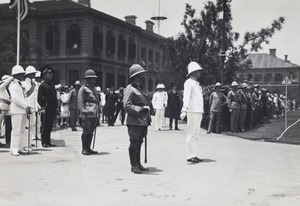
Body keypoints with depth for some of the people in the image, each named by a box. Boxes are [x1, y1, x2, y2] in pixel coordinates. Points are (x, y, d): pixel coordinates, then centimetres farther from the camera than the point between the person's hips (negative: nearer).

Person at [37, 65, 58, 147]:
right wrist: (42, 106, -15)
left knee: (50, 126, 11)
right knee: (45, 126, -1)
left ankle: (48, 142, 17)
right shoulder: (42, 85, -6)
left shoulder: (52, 85, 17)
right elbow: (39, 98, -9)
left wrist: (56, 106, 15)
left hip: (53, 109, 7)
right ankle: (44, 142, 4)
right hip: (47, 109, -7)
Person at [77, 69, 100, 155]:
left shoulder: (94, 89, 21)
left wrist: (98, 113, 21)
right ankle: (84, 149, 5)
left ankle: (88, 148, 17)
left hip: (95, 115, 8)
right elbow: (80, 102, -10)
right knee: (86, 131, -3)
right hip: (87, 114, -8)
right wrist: (83, 112, -18)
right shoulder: (83, 89, -4)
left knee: (91, 131, 10)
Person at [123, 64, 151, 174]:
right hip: (134, 121, -9)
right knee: (134, 143, -3)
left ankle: (138, 164, 22)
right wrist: (140, 109, -25)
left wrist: (147, 115, 21)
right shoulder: (130, 89, -9)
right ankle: (133, 166, 4)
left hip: (142, 121, 9)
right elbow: (127, 106, -17)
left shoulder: (139, 89, 21)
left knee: (138, 143, 14)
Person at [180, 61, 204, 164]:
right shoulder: (189, 82, -7)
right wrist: (184, 110, -34)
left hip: (199, 111, 9)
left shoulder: (197, 83, 21)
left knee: (196, 133, 12)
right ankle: (190, 156, -6)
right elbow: (186, 97, -22)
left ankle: (193, 155, 18)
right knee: (191, 133, -8)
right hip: (192, 111, -9)